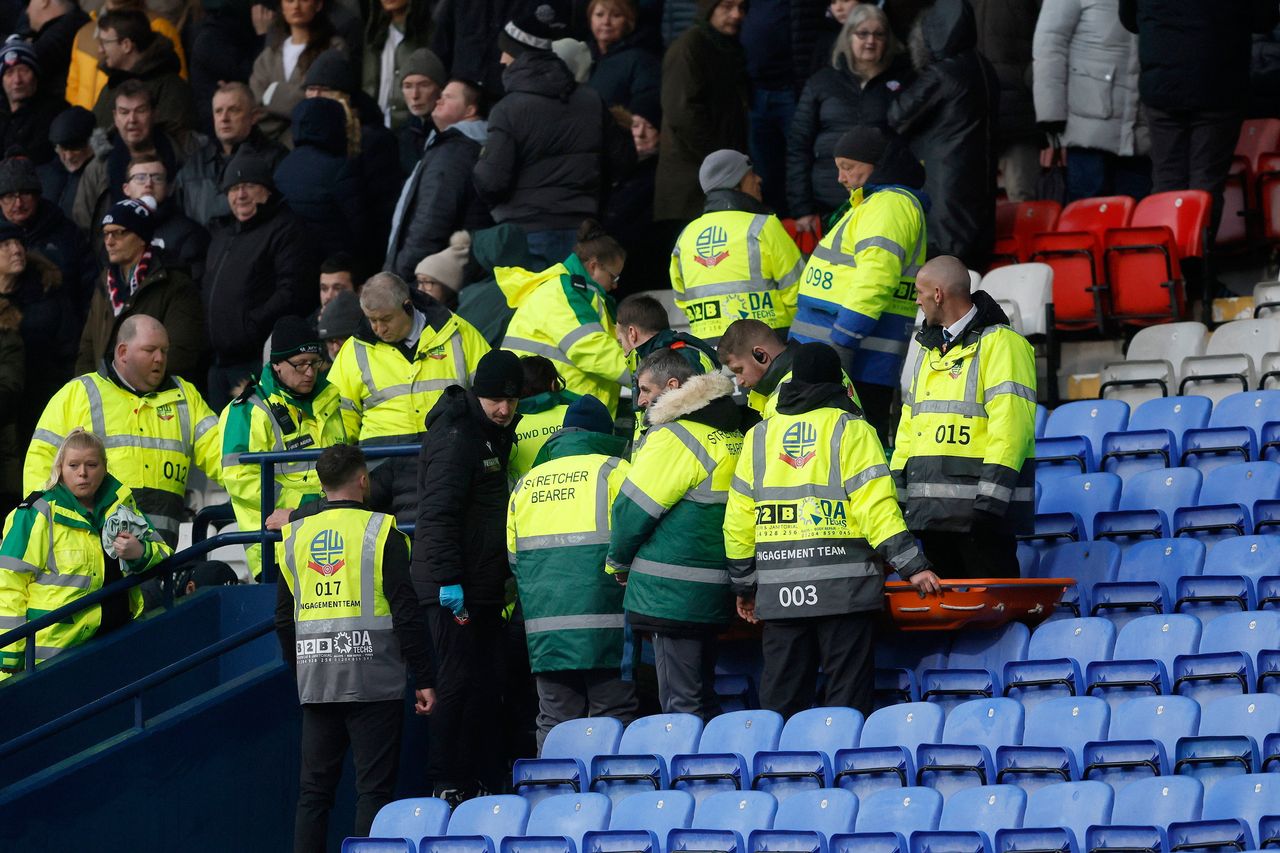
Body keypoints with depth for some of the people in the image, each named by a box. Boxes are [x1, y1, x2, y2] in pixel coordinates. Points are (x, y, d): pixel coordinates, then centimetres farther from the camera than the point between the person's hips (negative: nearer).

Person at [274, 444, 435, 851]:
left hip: (316, 682, 4)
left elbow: (284, 619, 14)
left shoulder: (295, 537, 9)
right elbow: (407, 613, -8)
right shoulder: (380, 532, -5)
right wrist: (425, 679, -4)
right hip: (374, 681, -4)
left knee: (314, 789, 9)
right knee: (374, 788, -2)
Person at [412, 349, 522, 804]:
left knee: (489, 683, 10)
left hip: (484, 586, 10)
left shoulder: (495, 434, 15)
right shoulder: (456, 437, -15)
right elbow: (439, 513, -22)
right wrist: (449, 580, -26)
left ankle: (484, 779, 15)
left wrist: (505, 575, 19)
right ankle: (449, 785, -4)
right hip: (453, 587, -10)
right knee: (459, 682, -8)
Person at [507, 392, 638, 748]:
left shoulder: (526, 483, 16)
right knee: (612, 719, -3)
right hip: (603, 622, -4)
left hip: (544, 627, 4)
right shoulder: (613, 472, 0)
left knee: (554, 722, 6)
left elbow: (514, 557, 19)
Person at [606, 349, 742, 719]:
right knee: (703, 699, 14)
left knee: (681, 705, -7)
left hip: (674, 592, -9)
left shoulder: (674, 437, -13)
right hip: (716, 589, 9)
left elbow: (634, 508, -12)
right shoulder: (733, 436, 14)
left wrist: (618, 562, 4)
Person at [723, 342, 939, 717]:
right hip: (843, 586, -4)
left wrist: (745, 586, 20)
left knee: (780, 698, 7)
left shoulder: (759, 436, 13)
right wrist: (913, 566, -9)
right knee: (848, 698, -2)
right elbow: (877, 506, -10)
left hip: (779, 588, 4)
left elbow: (738, 521, 12)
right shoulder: (850, 429, 1)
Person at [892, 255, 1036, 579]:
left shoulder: (1000, 343, -7)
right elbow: (910, 424, 25)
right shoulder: (930, 351, 21)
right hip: (933, 510, 9)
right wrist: (897, 494, 18)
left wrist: (991, 496, -23)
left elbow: (1011, 423, -17)